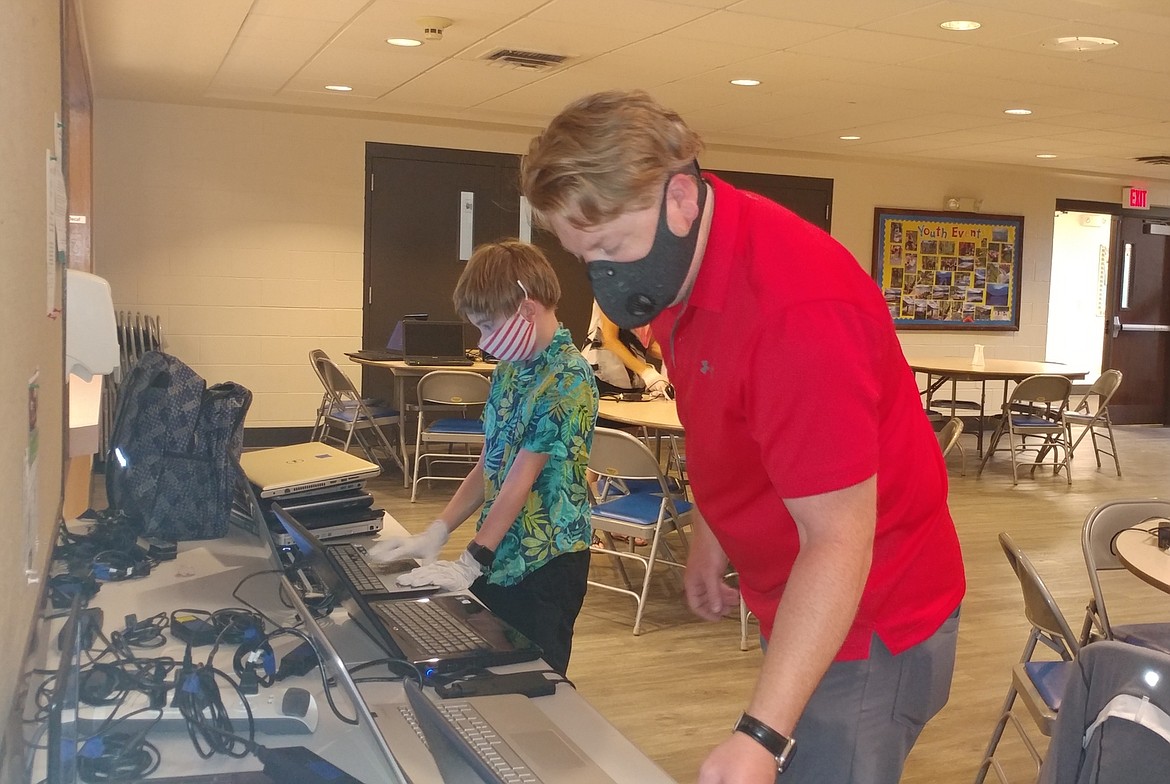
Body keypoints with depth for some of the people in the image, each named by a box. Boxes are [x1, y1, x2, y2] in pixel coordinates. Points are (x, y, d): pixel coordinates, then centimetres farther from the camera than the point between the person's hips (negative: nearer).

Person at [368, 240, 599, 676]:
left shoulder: (568, 380, -18)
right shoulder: (511, 368, 8)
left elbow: (521, 480, -20)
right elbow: (488, 466, 10)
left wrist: (470, 562, -19)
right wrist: (435, 534, 4)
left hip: (545, 564, -7)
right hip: (498, 557, 8)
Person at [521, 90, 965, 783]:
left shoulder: (798, 310, -31)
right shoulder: (679, 273, -1)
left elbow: (838, 538, -31)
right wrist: (710, 535, 13)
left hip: (866, 624, -8)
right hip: (797, 603, 9)